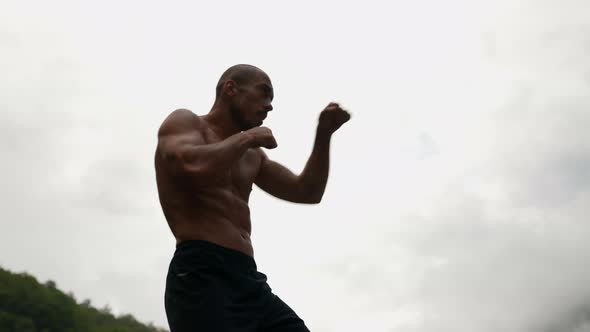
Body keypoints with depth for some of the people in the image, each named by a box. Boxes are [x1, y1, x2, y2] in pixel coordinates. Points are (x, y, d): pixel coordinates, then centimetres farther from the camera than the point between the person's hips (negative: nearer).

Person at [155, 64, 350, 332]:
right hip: (202, 277, -8)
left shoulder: (251, 156, 27)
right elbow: (194, 167, -18)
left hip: (249, 281, 8)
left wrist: (324, 134, 19)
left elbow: (307, 192, 28)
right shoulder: (183, 121, 6)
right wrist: (247, 137, -3)